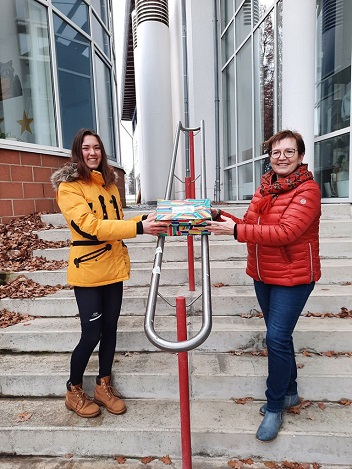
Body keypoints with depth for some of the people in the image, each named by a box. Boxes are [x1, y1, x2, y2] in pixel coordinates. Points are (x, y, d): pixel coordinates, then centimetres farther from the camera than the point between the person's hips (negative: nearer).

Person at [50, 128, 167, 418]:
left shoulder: (109, 183, 11)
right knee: (91, 334, 1)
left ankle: (104, 385, 33)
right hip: (88, 270, -6)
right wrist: (138, 227, -29)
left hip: (113, 267, 6)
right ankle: (74, 390, 27)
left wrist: (144, 219, 0)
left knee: (110, 328, 13)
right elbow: (90, 226, -23)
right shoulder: (68, 186, -10)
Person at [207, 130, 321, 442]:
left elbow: (285, 232, -26)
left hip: (293, 277, -6)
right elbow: (251, 225, 8)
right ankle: (289, 392, 38)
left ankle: (275, 406, 17)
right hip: (263, 275, 7)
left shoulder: (307, 190, -14)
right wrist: (221, 217, -6)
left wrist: (236, 230, -30)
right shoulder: (265, 187, 7)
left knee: (277, 338, -6)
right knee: (279, 336, 17)